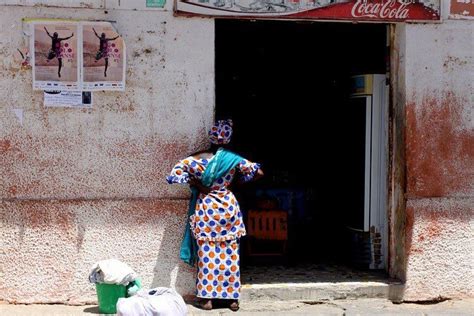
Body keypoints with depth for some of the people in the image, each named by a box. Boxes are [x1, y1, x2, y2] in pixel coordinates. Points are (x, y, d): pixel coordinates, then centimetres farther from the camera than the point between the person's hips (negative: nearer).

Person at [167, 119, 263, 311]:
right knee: (229, 254, 7)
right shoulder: (234, 159, -5)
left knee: (207, 254, 3)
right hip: (228, 206, 1)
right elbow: (258, 173, -5)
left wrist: (195, 184, -4)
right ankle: (232, 298, 10)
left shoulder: (199, 159, -8)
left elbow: (175, 173, -13)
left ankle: (207, 298, 3)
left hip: (205, 208, -1)